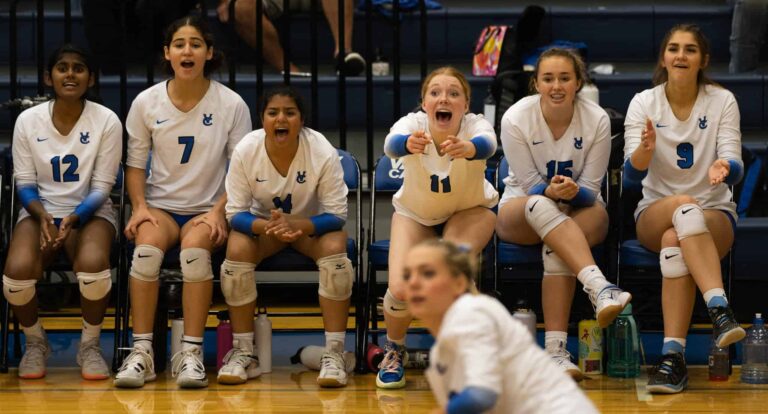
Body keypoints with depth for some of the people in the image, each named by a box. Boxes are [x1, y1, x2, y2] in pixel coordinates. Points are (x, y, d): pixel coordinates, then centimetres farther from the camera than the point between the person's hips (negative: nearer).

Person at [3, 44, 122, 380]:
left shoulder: (107, 121, -6)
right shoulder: (28, 120, -1)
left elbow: (101, 187, -5)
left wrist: (74, 218, -23)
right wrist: (42, 215, -18)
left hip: (90, 212, -1)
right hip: (40, 210, 1)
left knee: (92, 264, -37)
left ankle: (90, 345, -9)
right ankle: (35, 343, 1)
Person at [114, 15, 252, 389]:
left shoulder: (231, 105, -3)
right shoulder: (146, 103, 1)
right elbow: (135, 163, 8)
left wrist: (218, 212, -14)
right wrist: (140, 207, -8)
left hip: (207, 210, -1)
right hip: (161, 205, 1)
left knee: (195, 246, -35)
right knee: (147, 248, -32)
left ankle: (191, 353, -30)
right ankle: (141, 352, -27)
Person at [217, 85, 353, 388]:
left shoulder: (323, 152, -25)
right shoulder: (245, 151, -22)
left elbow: (336, 215, -21)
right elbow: (236, 213, -16)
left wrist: (294, 224, -40)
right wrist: (268, 226, -39)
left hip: (311, 225, -1)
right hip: (262, 223, 1)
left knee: (335, 247, -32)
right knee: (237, 249, -30)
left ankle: (334, 355, -26)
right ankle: (243, 353, -17)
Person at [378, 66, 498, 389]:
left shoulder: (475, 126, -28)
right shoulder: (413, 124, -27)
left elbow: (487, 144, -52)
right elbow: (391, 144, -50)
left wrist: (467, 148, -76)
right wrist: (408, 144, -75)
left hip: (470, 210, -1)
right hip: (415, 213, 1)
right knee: (401, 288, -21)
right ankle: (394, 349, 14)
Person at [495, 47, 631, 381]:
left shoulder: (597, 120, -11)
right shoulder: (516, 119, -13)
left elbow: (591, 187, -6)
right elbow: (529, 184, -10)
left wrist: (573, 191, -30)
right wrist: (550, 192, -33)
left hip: (581, 207, 0)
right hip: (521, 209, 0)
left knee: (555, 245, -37)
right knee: (540, 205, -39)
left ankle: (555, 351, -44)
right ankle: (601, 289, -57)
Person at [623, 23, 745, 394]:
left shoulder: (722, 101, 0)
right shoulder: (643, 103, 0)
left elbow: (735, 168, -10)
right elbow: (631, 176, -9)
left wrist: (724, 168, -35)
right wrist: (645, 149, -32)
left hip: (715, 214, 0)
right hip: (654, 213, 0)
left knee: (675, 239, -37)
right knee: (683, 205, -37)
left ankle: (673, 355, -46)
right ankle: (720, 309, -54)